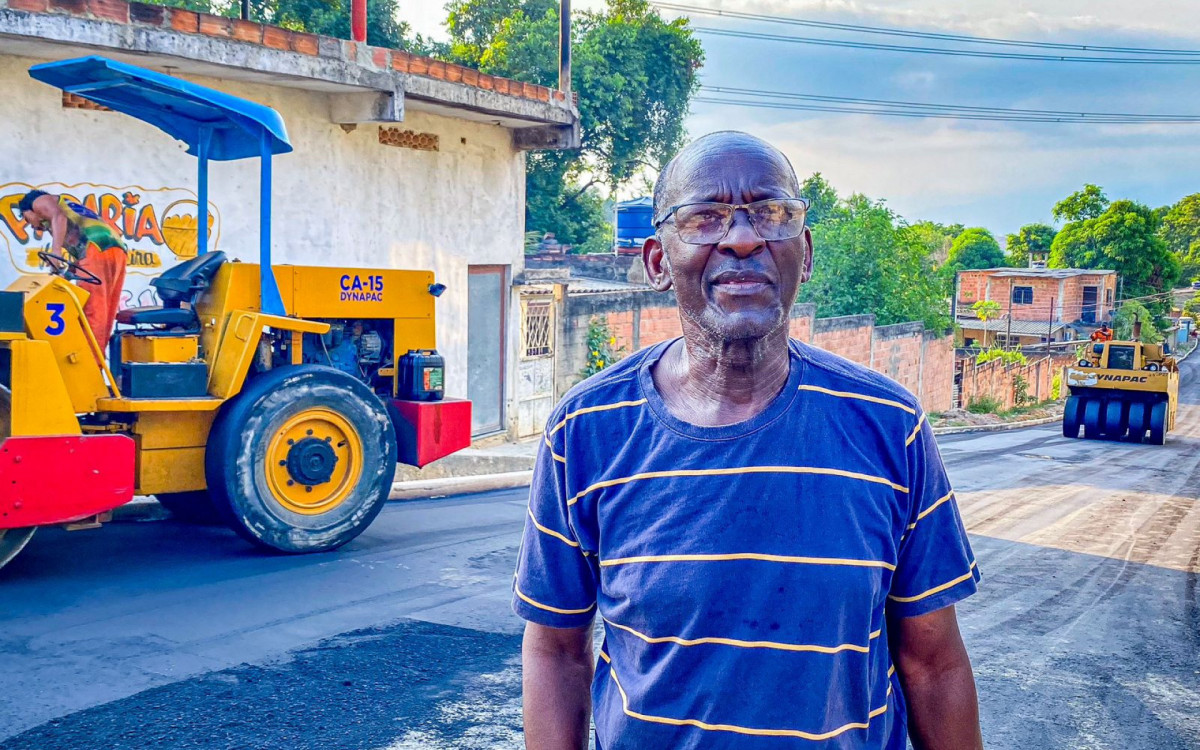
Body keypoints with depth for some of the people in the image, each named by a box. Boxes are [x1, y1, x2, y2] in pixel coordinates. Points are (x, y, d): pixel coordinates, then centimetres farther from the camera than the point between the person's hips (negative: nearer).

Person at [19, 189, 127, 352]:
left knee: (92, 311, -13)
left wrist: (55, 250, -18)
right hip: (117, 248, 9)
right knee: (105, 315, 7)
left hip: (97, 247, -9)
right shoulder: (68, 207, 40)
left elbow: (59, 217, -7)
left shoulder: (40, 201, 18)